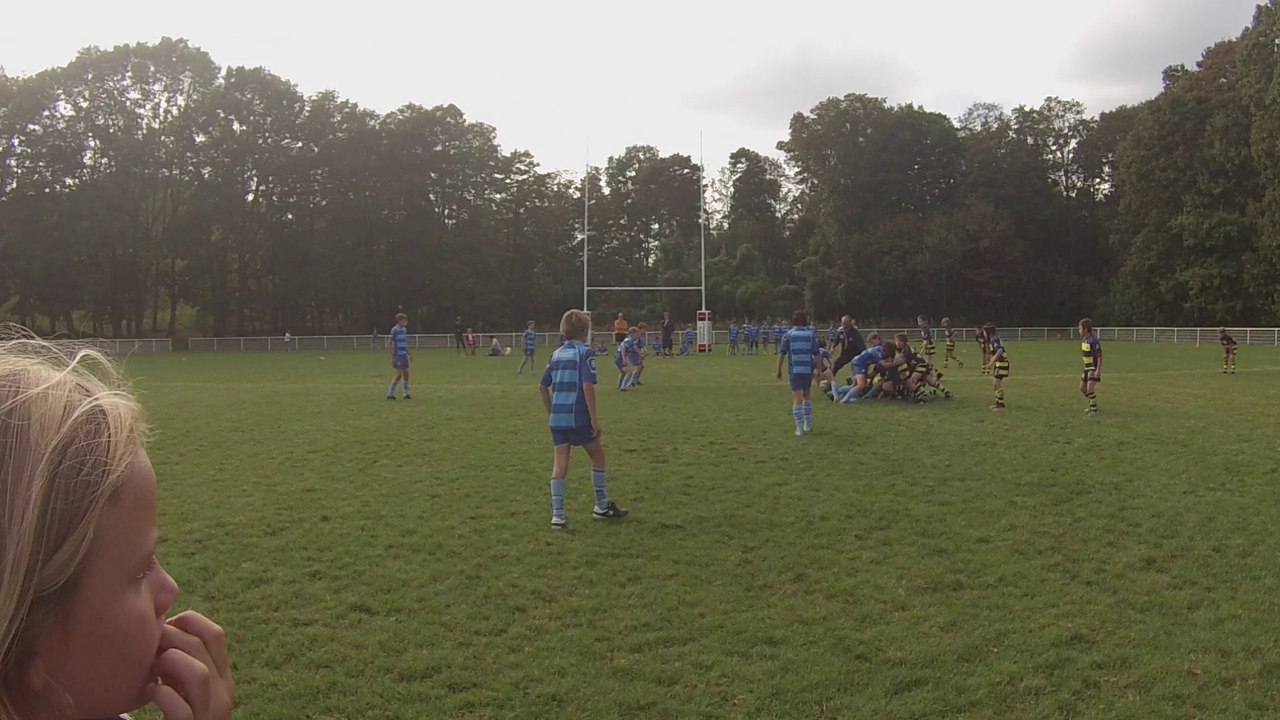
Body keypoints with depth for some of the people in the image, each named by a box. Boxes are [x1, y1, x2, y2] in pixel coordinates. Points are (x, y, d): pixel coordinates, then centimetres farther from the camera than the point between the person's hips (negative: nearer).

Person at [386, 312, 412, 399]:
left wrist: (408, 354, 17)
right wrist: (392, 357, -16)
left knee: (406, 373, 7)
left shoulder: (404, 329, 11)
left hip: (404, 355, 8)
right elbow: (389, 344, -13)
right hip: (398, 356, -8)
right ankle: (390, 394, 1)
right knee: (399, 374, -9)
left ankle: (406, 394, 14)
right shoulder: (394, 330, -12)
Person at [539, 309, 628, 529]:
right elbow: (587, 386, -18)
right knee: (597, 456, 14)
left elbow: (542, 386, 14)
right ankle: (602, 507, 24)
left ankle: (557, 515, -1)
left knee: (559, 464, 4)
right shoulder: (585, 353, -7)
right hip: (578, 417, -5)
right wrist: (595, 419, -15)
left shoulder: (556, 354, 12)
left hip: (557, 418, 5)